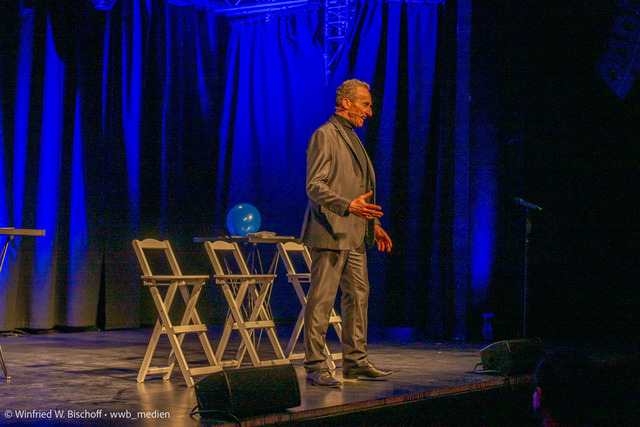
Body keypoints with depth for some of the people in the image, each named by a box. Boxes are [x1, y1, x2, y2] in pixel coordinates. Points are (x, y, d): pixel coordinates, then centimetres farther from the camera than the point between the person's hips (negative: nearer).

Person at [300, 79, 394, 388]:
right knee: (321, 299, -7)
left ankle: (355, 362, 18)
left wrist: (372, 224, 23)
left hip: (354, 235, 9)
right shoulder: (325, 135, -8)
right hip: (330, 233, -9)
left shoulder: (351, 138, 21)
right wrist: (349, 206, -29)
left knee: (358, 296, 10)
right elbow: (315, 187, -17)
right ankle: (315, 366, -3)